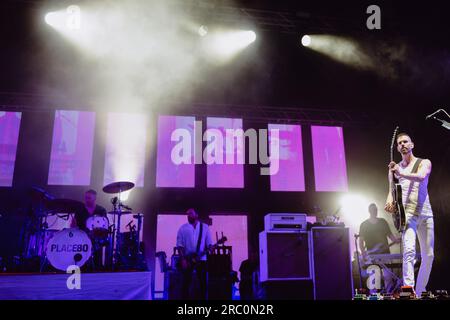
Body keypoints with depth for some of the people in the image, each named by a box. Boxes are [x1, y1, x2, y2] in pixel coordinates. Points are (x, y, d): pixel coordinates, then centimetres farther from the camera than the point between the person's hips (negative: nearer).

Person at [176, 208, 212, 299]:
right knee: (186, 282, -1)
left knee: (203, 282, 2)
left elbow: (209, 243, 6)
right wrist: (183, 259, -9)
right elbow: (180, 245, -1)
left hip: (202, 259, 1)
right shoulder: (183, 228, 4)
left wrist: (208, 252, -12)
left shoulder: (204, 227, 7)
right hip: (187, 259, -1)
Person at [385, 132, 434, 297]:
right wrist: (389, 199, -19)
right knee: (409, 250, -20)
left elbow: (421, 177, -15)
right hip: (406, 212, -1)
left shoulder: (424, 162, 8)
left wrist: (402, 173, -31)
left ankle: (419, 292, 19)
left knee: (428, 255, 5)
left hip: (425, 213, 2)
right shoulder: (394, 167, 13)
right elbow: (391, 186, 3)